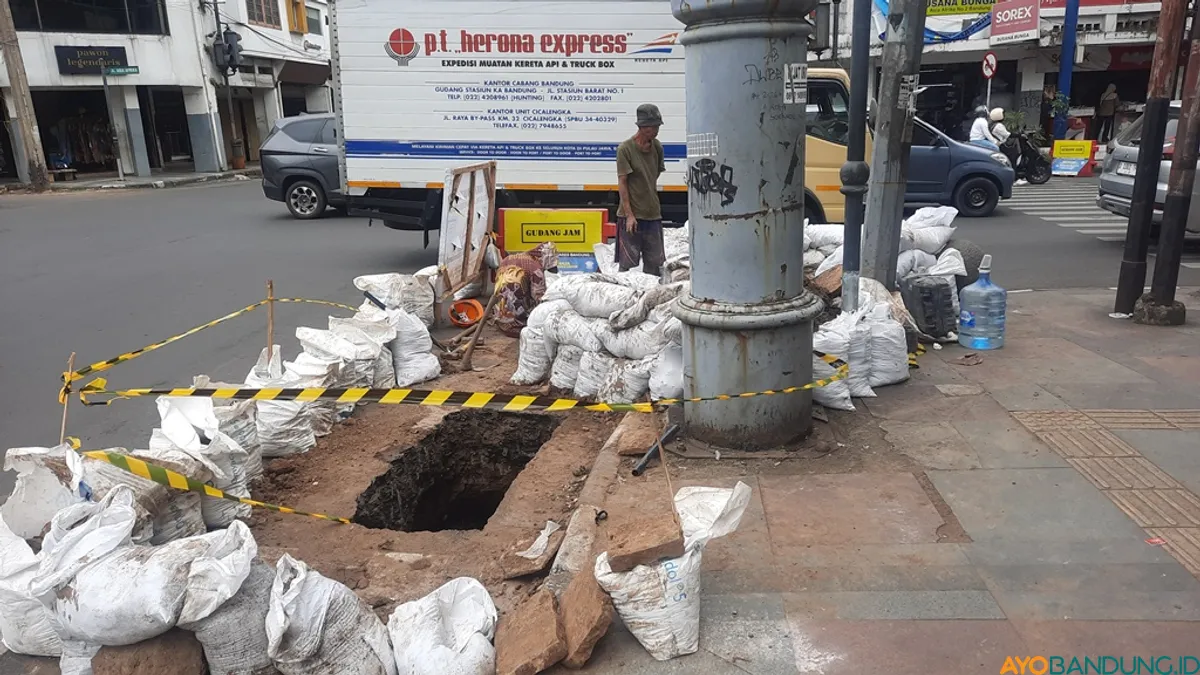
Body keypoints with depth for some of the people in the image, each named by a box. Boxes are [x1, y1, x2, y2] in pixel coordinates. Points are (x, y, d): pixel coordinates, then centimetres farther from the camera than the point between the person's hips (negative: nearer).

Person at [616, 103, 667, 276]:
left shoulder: (657, 146, 6)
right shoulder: (625, 149, -9)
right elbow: (622, 183, -10)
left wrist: (653, 204, 12)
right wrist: (629, 215, -14)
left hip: (653, 214, 5)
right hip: (631, 215, -5)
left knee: (655, 264, 9)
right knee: (628, 264, -2)